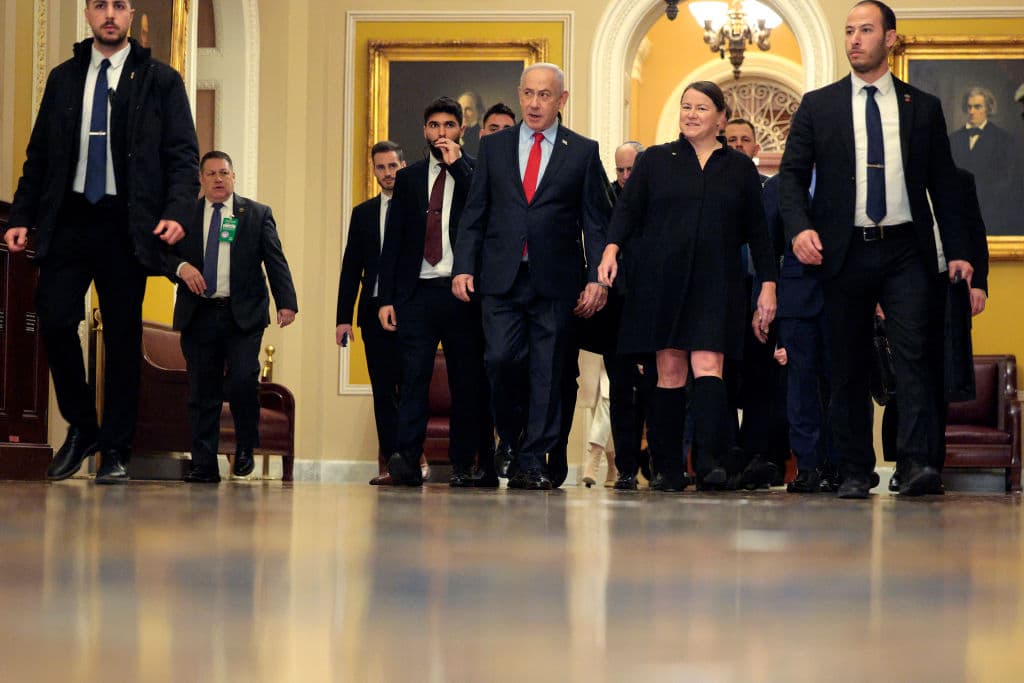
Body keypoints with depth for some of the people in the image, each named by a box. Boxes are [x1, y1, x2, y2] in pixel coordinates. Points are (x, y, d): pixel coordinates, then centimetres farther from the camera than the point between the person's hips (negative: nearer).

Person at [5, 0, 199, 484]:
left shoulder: (160, 80, 5)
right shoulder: (63, 79, 13)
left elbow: (183, 155, 1)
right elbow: (39, 155, 14)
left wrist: (177, 212, -15)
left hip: (126, 225, -2)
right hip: (68, 220, 2)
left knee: (123, 337, 0)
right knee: (55, 322, -8)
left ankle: (115, 451, 8)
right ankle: (80, 429, 13)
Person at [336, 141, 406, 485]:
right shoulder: (363, 213, 14)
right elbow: (351, 268, 13)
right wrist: (344, 317, 5)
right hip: (375, 310, 3)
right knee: (383, 389, 3)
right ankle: (390, 462, 6)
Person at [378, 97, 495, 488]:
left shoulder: (476, 173, 8)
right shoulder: (408, 179, 15)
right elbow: (393, 242, 13)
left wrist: (457, 164, -8)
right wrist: (387, 297, 5)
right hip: (417, 292, 1)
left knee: (467, 380, 0)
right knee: (414, 375, -8)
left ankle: (464, 465, 5)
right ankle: (407, 459, -12)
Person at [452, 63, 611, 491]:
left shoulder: (583, 152, 7)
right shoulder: (493, 146, 11)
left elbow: (596, 222, 5)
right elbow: (474, 213, 11)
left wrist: (597, 279, -3)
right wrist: (464, 266, 0)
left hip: (555, 279, -1)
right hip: (501, 277, 1)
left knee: (547, 372, 0)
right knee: (502, 359, -12)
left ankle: (533, 462, 6)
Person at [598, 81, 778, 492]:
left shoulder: (740, 168, 13)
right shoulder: (654, 161, 11)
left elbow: (757, 231, 12)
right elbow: (628, 209, 3)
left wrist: (768, 285, 6)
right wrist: (612, 248, -15)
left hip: (715, 284, 0)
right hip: (661, 282, 0)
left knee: (707, 365, -14)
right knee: (670, 373, 0)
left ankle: (710, 462, -25)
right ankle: (668, 470, 3)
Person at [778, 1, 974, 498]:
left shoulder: (923, 108, 10)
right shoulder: (818, 106, 9)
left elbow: (943, 185, 11)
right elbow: (791, 175, 5)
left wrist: (957, 251, 3)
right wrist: (799, 228, -13)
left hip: (906, 252, -1)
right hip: (845, 252, 1)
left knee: (913, 351, -14)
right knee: (847, 365, 3)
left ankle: (920, 463, -19)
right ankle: (856, 471, 9)